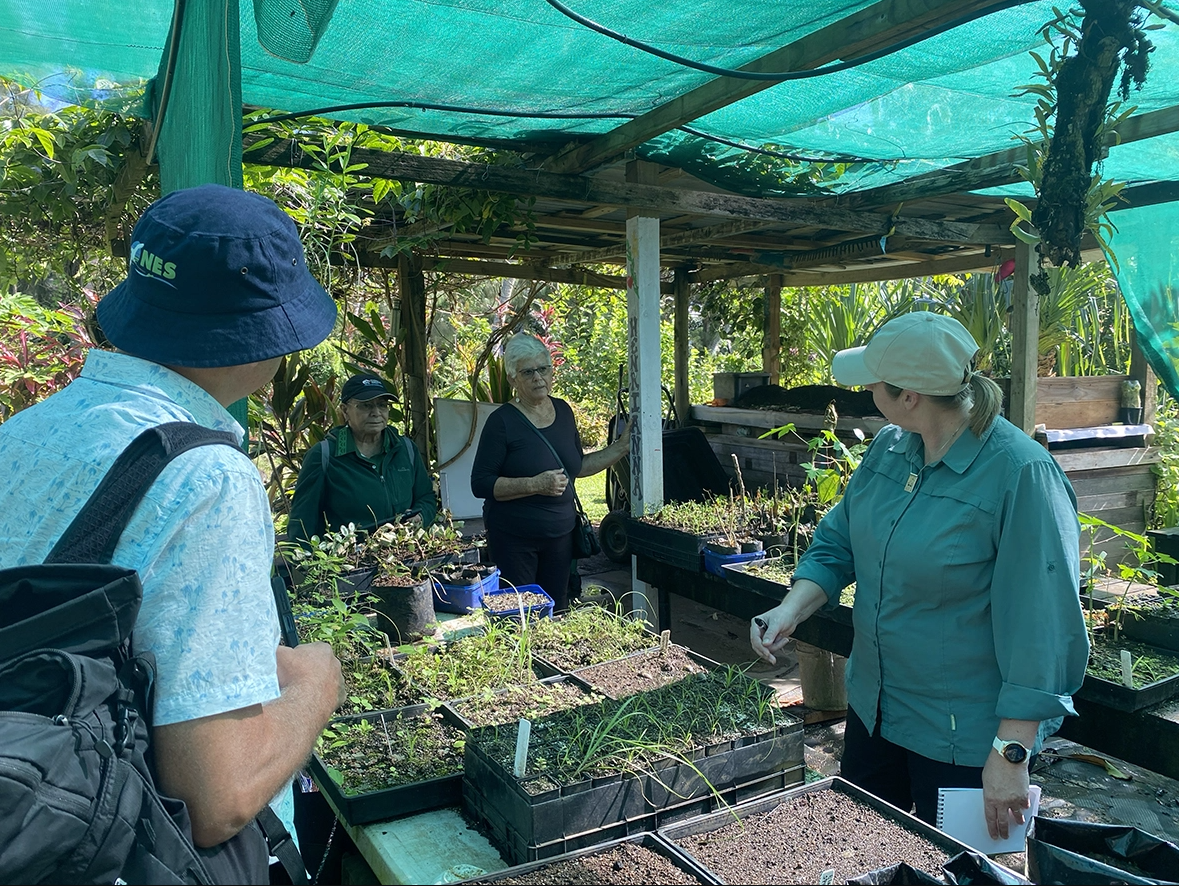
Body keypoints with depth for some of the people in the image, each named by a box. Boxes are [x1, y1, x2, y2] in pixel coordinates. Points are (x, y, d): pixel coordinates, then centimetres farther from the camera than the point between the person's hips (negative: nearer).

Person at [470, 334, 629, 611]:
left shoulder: (562, 410, 6)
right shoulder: (502, 421, -13)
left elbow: (577, 466, 17)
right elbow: (481, 484, -16)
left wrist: (621, 447, 9)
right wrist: (536, 485, -25)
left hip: (560, 533, 6)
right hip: (514, 539, -5)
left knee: (557, 612, 13)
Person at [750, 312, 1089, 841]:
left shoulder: (1022, 474, -24)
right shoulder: (889, 448, -3)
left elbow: (1042, 629, -24)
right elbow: (837, 544, 7)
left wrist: (1012, 754, -23)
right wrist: (790, 611, -10)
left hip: (964, 737, -7)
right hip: (873, 707, 7)